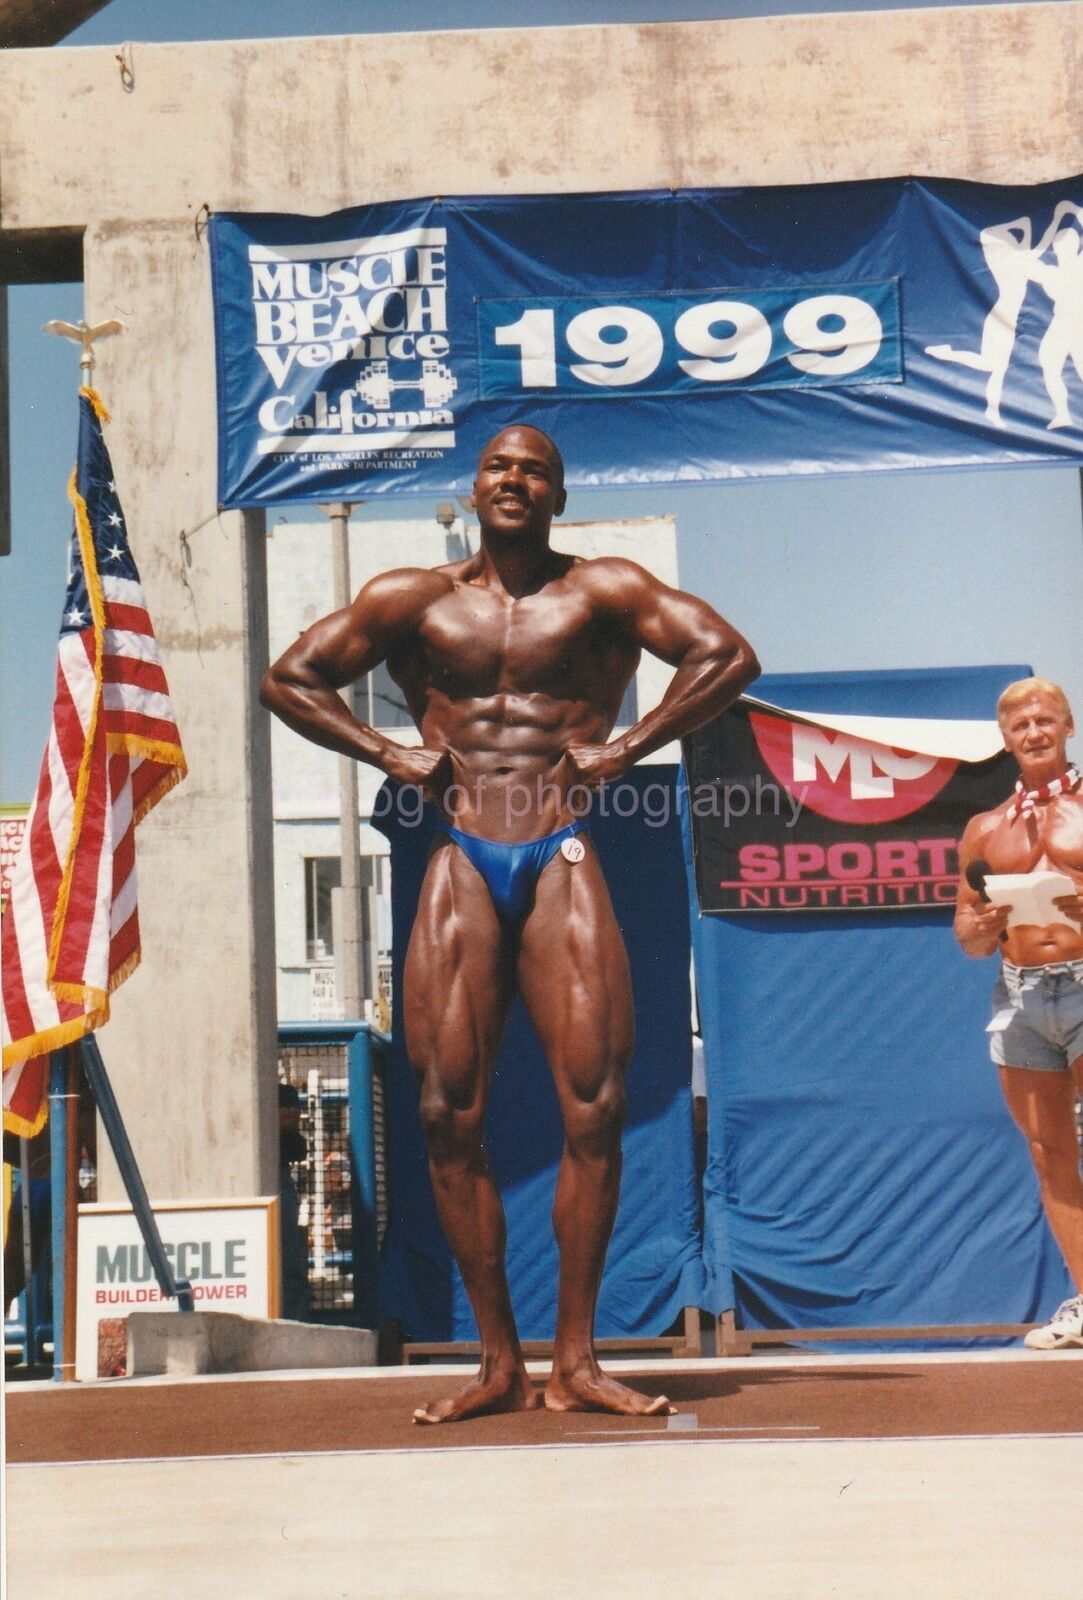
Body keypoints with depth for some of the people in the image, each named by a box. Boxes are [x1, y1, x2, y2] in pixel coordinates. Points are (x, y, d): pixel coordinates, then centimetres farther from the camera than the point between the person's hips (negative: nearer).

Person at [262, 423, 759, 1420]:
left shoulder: (602, 590, 8)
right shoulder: (416, 600, 13)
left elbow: (728, 657, 1)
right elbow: (290, 679, 17)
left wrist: (625, 748, -5)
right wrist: (387, 753, 5)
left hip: (561, 862, -2)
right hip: (461, 869, 2)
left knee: (594, 1105, -9)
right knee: (450, 1115, -4)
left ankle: (575, 1360, -2)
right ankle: (500, 1364, 4)